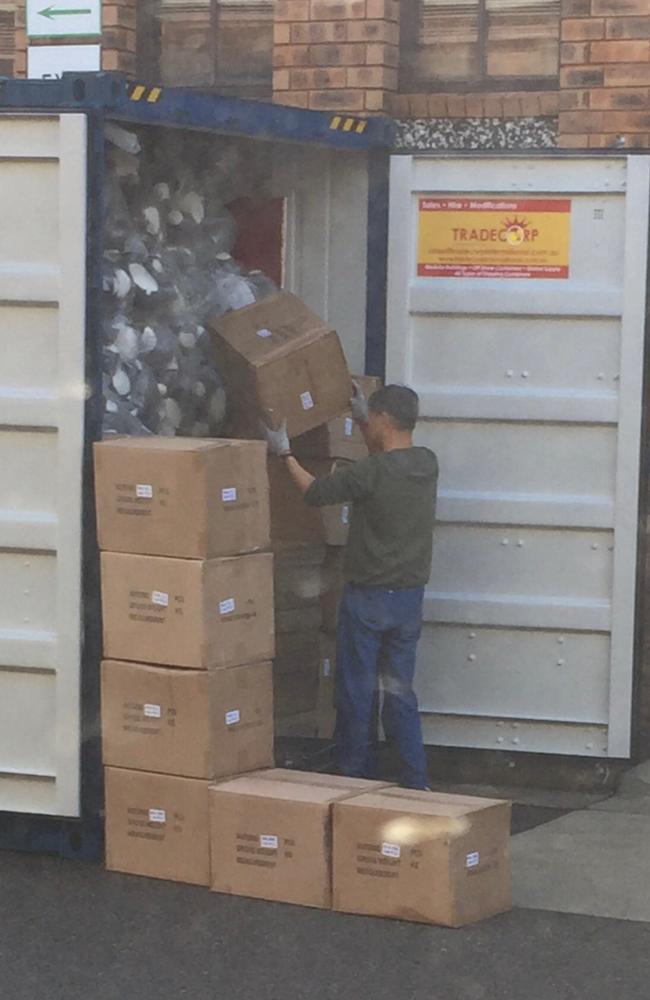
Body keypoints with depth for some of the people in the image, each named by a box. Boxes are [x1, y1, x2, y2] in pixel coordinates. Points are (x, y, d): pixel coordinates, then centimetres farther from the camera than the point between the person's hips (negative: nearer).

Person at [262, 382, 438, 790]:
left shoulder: (371, 473, -19)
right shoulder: (428, 464, 2)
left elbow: (315, 492, -6)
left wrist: (285, 453, 8)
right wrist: (363, 419, 33)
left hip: (368, 596, -6)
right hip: (410, 596, 6)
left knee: (357, 693, 5)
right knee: (400, 692, 12)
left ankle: (357, 780, 10)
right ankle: (415, 783, 10)